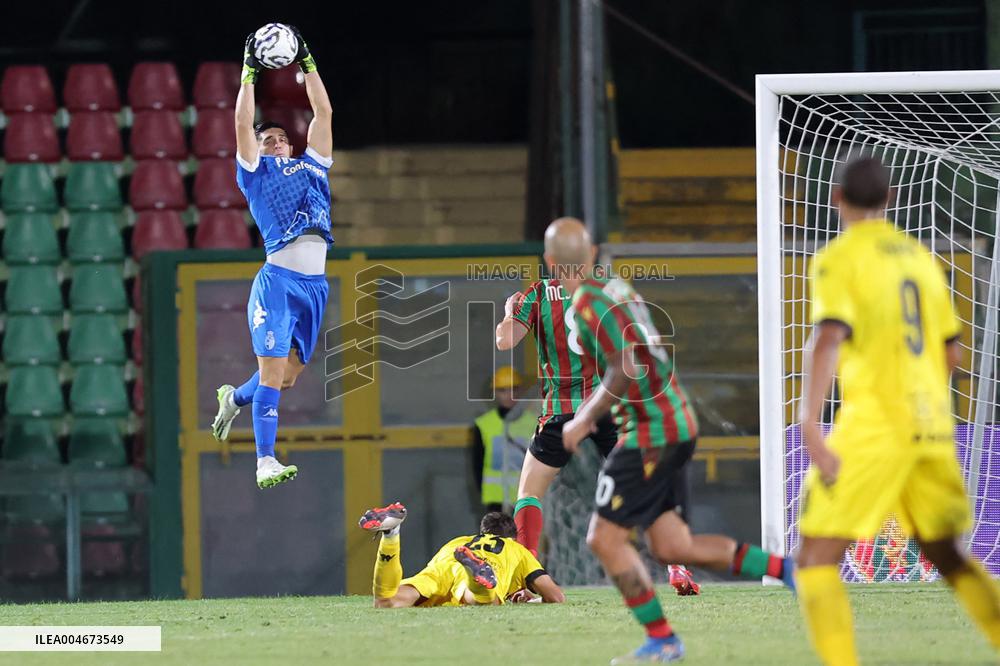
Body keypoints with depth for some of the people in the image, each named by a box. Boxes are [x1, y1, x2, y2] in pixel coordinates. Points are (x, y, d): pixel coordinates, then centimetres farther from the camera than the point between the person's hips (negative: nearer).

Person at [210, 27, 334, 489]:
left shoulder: (310, 166, 22)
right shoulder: (255, 173, 10)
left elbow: (323, 112, 20)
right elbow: (243, 124, 0)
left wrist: (307, 63, 19)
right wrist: (249, 73, 3)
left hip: (316, 284, 5)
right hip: (278, 279, -5)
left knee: (288, 377, 12)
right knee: (272, 374, -11)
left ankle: (234, 398, 40)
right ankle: (265, 463, -12)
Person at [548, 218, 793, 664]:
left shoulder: (588, 304, -15)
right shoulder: (615, 288, 14)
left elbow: (627, 370, -22)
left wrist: (585, 421, -13)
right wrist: (591, 405, 25)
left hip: (650, 433, -9)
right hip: (678, 423, 9)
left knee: (604, 538, -3)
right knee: (672, 547, 8)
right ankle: (783, 568, 3)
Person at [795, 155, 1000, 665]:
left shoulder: (838, 259, -5)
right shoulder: (920, 257, 14)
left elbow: (828, 340, -21)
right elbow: (951, 352, 19)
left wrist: (809, 425, -27)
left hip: (872, 428, -6)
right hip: (932, 429, 6)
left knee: (816, 560, -3)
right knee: (946, 555, 21)